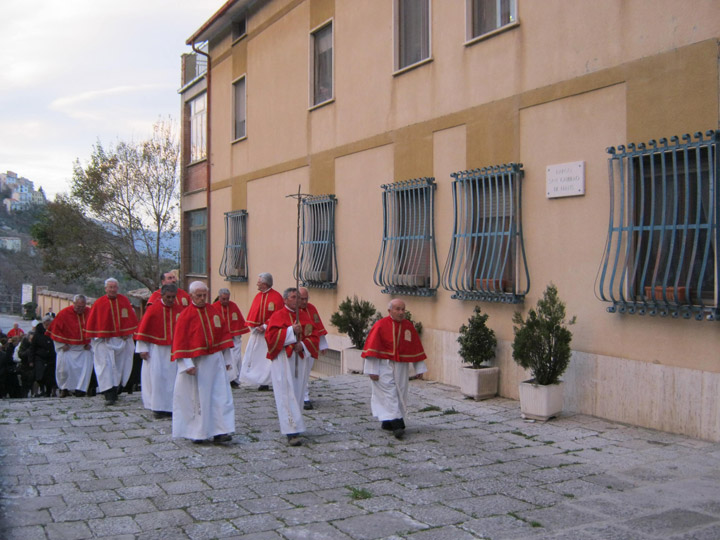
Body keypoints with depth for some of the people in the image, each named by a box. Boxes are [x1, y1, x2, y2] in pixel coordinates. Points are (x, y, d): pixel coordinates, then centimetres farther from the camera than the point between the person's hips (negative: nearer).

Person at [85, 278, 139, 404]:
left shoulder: (124, 300, 5)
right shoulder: (99, 303, 0)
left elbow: (131, 318, 7)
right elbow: (92, 321, 4)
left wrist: (127, 333, -2)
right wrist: (98, 336, -4)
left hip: (122, 339, 2)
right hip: (104, 340, -2)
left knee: (120, 366, 7)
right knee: (106, 364, -11)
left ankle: (115, 391, 23)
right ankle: (109, 395, -14)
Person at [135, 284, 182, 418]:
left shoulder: (179, 310, 2)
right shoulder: (153, 309, -5)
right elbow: (143, 329, -3)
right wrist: (142, 349, -6)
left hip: (173, 349, 3)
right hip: (156, 348, -3)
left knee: (172, 376, 3)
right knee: (156, 376, -6)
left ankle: (170, 406, 10)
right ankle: (157, 407, 2)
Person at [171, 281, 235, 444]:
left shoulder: (213, 311, 7)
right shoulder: (185, 315, -6)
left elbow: (224, 333, 12)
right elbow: (180, 341, -9)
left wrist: (227, 358, 10)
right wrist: (187, 364, -16)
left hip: (215, 360, 4)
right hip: (196, 362, -4)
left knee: (221, 395, -2)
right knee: (197, 398, 2)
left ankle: (219, 432, 1)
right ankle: (196, 433, 14)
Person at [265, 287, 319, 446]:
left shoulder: (305, 316, 13)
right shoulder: (277, 316, 0)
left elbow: (313, 336, 8)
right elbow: (270, 336, -12)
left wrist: (303, 345, -11)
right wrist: (291, 331, -18)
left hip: (301, 359, 5)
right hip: (283, 360, -5)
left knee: (298, 394, 8)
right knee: (287, 395, -10)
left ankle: (290, 425, 20)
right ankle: (292, 432, -14)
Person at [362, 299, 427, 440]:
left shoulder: (409, 326, 5)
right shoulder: (380, 325, -9)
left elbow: (416, 348, 10)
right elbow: (372, 348, -10)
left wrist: (419, 369, 8)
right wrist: (372, 370, -14)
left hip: (401, 367, 5)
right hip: (383, 366, -5)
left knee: (399, 395, 7)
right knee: (389, 394, -10)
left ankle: (388, 422, 19)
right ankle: (397, 424, -13)